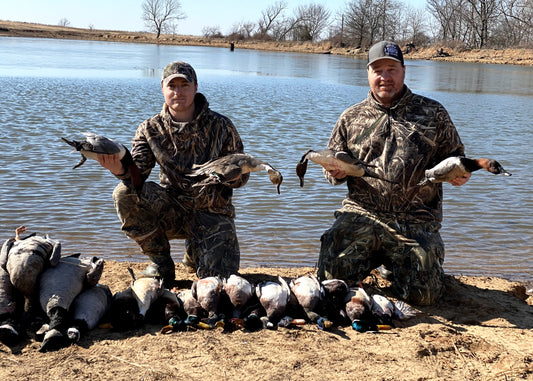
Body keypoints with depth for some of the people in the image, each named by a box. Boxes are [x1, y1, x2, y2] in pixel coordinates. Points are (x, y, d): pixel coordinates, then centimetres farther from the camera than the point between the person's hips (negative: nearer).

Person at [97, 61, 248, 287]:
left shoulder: (220, 126, -5)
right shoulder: (151, 129, 0)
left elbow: (242, 177, -1)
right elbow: (138, 171, -13)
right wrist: (121, 170, -37)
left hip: (212, 212, -1)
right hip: (171, 210, 2)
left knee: (219, 279, -20)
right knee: (125, 193, -25)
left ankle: (194, 255, 21)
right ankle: (161, 264, -6)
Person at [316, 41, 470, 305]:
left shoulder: (432, 113, 10)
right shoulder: (351, 118, 13)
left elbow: (454, 155, 16)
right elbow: (333, 166, 20)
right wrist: (336, 173, -5)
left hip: (416, 222, -1)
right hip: (362, 215, 1)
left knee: (423, 294, -12)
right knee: (332, 279, -15)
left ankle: (391, 262, 22)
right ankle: (371, 258, 19)